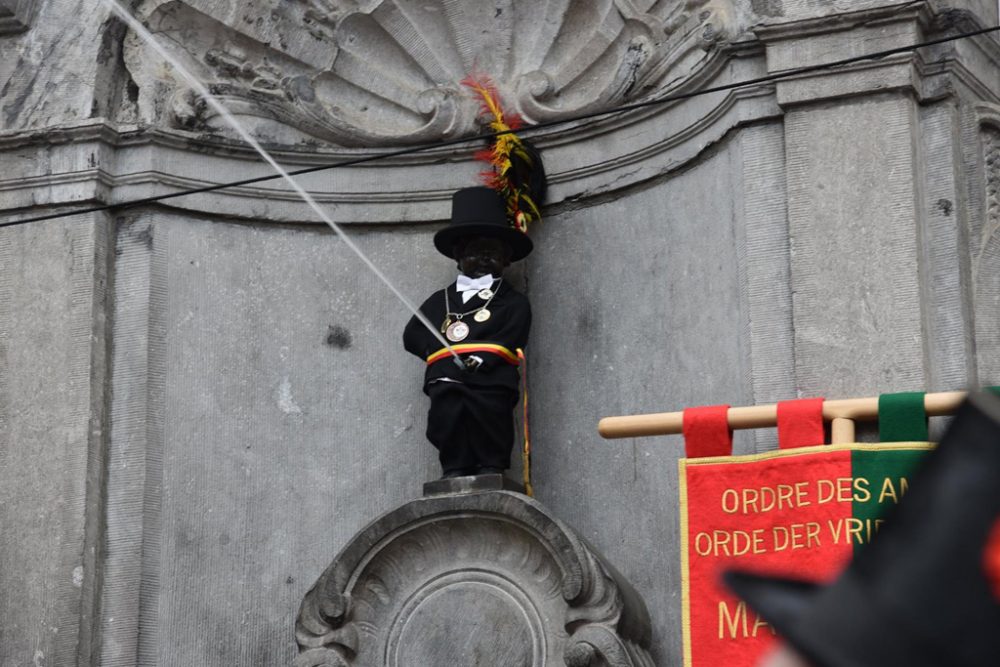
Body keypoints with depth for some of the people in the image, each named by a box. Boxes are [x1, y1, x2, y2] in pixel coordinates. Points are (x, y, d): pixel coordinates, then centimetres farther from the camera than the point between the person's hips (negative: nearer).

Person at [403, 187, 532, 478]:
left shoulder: (514, 302, 15)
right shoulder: (440, 301, 26)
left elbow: (509, 343, -1)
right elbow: (412, 336, 18)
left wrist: (478, 360, -18)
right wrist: (444, 350, 0)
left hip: (491, 388, -3)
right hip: (446, 389, 3)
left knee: (491, 463, -7)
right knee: (454, 463, -4)